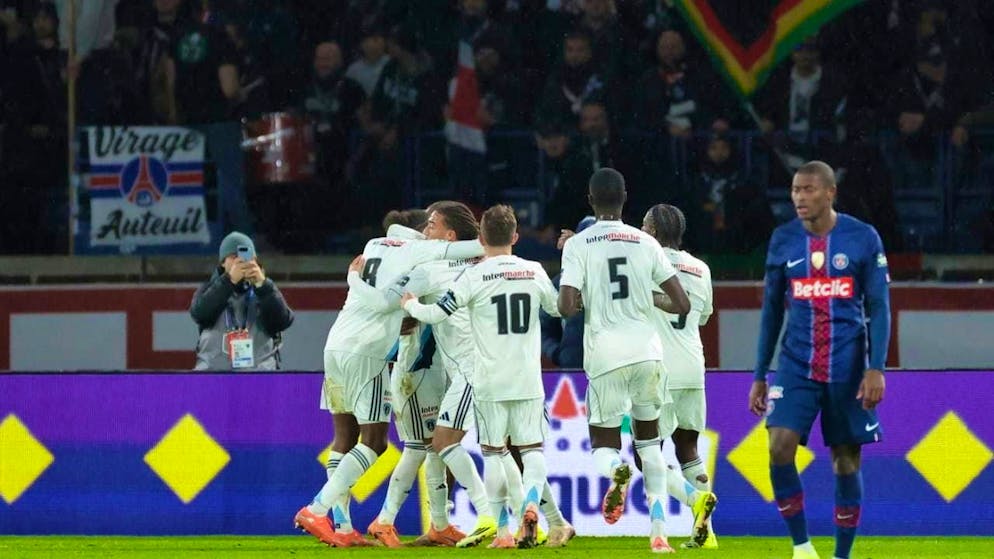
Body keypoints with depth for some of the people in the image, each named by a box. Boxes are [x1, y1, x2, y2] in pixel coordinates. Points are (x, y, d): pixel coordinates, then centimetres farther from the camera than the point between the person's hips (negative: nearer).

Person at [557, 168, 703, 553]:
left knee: (604, 443, 11)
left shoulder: (578, 246, -2)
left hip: (606, 357, -2)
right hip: (646, 351, 2)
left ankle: (615, 472, -28)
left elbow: (566, 308, -11)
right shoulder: (646, 244, 5)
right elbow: (682, 305, 5)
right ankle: (659, 531, 11)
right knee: (649, 439, 20)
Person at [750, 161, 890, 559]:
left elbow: (879, 307, -3)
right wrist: (760, 376, 10)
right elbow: (772, 310, 11)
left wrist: (876, 369, -13)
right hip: (796, 365, 2)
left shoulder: (863, 238, -3)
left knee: (846, 460, 4)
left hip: (848, 369, -2)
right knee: (780, 448, -16)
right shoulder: (783, 241, 4)